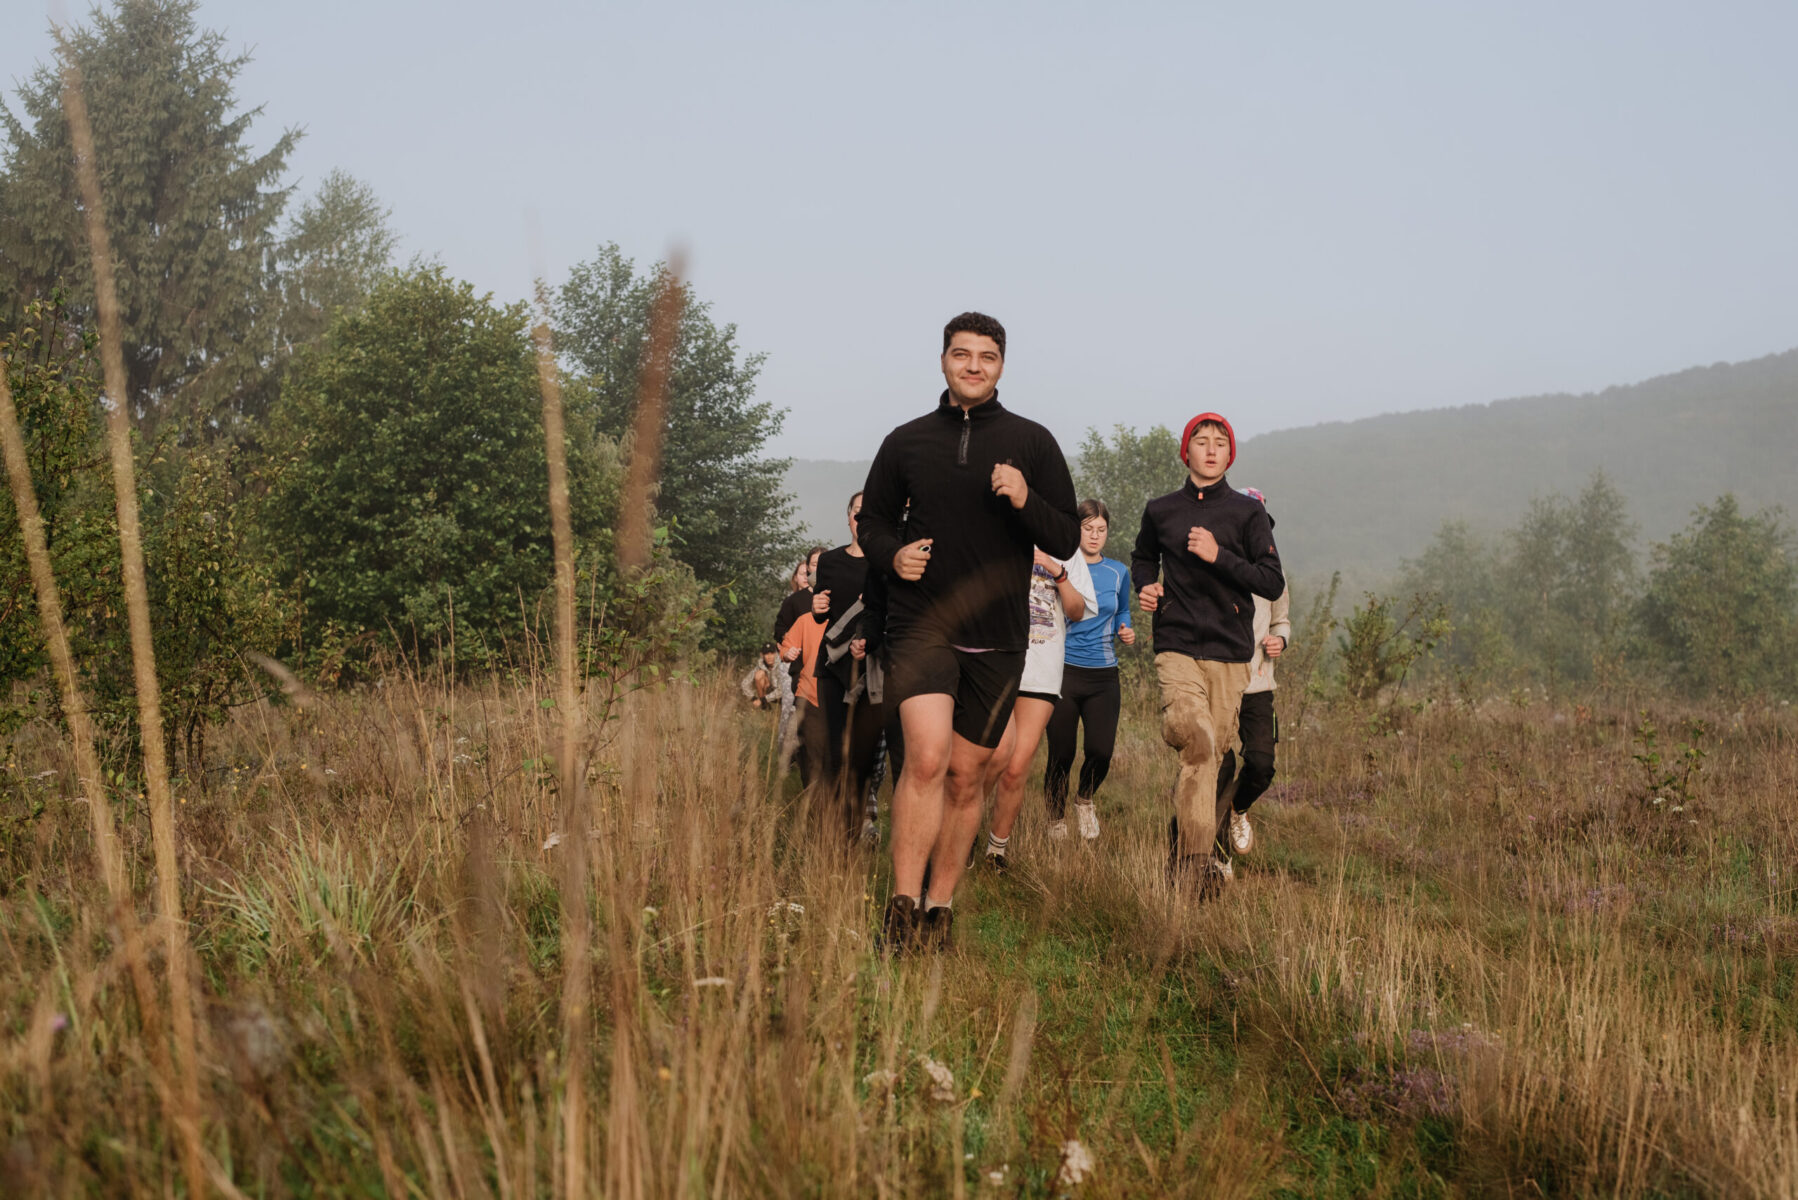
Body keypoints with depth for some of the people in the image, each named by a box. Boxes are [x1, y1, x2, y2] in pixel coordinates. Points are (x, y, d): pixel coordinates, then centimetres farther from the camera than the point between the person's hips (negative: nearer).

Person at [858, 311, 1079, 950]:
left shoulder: (1031, 442, 4)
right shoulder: (907, 442, 7)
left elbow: (1066, 541, 3)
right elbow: (873, 519, 18)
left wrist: (1025, 501, -17)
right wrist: (893, 554, -5)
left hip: (997, 637, 1)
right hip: (921, 626, -1)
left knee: (966, 776, 8)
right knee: (927, 757, -20)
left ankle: (940, 907, 21)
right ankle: (902, 906, -14)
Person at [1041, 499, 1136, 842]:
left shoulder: (1118, 572, 9)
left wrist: (1126, 631, 2)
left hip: (1103, 675, 3)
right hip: (1064, 670, -2)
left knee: (1101, 752, -10)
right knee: (1061, 754, -1)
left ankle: (1085, 799, 23)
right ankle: (1056, 819, 23)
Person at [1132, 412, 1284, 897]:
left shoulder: (1248, 513, 5)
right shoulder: (1161, 511, 11)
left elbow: (1273, 583, 0)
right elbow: (1142, 557, 31)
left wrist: (1219, 557, -12)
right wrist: (1145, 585, 9)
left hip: (1230, 654, 0)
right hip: (1176, 645, 0)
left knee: (1208, 753, 2)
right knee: (1197, 742, -24)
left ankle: (1180, 842, 18)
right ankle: (1197, 858, -20)